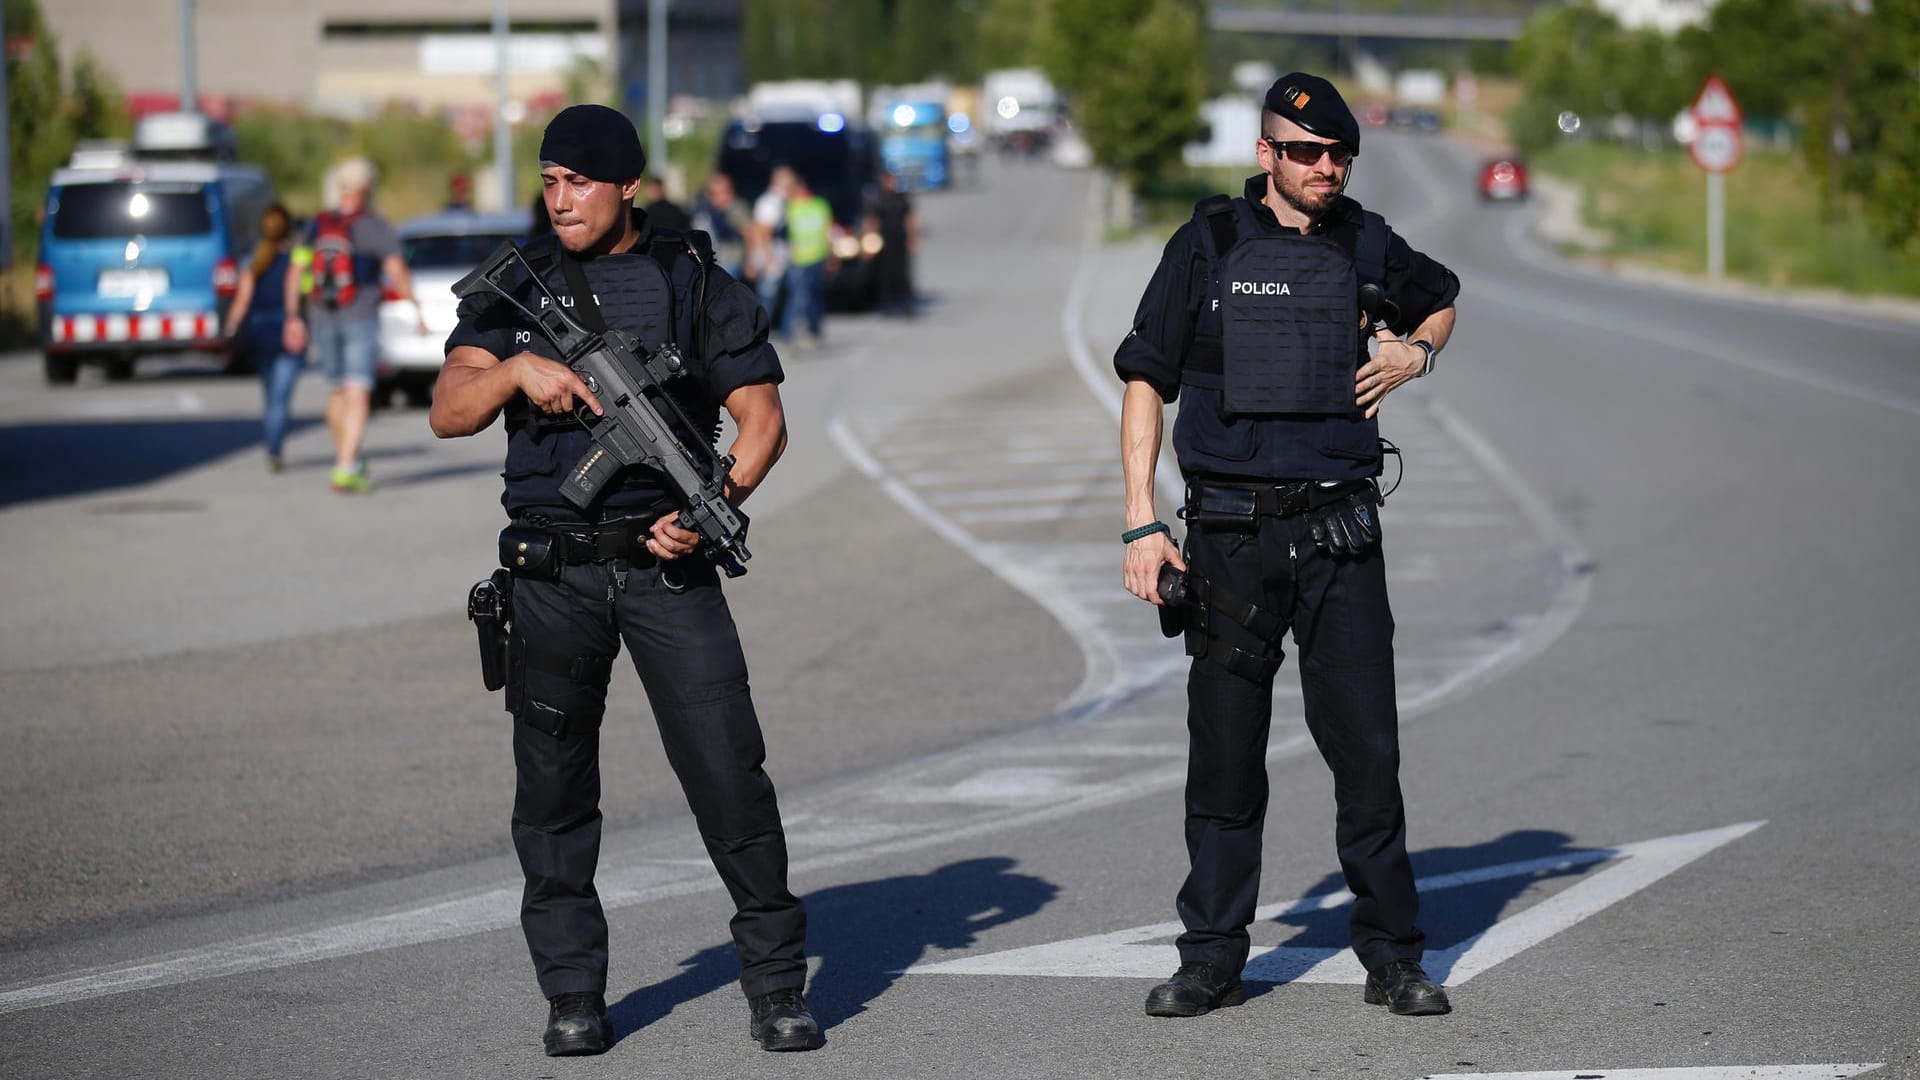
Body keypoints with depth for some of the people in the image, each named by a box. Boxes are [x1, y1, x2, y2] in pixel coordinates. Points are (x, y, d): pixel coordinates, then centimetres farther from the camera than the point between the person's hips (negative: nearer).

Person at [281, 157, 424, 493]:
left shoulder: (317, 226, 5)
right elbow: (397, 271, -16)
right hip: (361, 318, -5)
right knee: (357, 396, -9)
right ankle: (345, 470, -21)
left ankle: (348, 460, 33)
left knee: (337, 392, 20)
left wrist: (294, 318, 10)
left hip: (322, 318, 5)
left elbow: (296, 274, 5)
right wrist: (416, 309, -6)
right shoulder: (375, 227, -8)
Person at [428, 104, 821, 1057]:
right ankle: (572, 996, 14)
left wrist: (717, 506, -14)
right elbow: (448, 413, 1)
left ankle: (776, 987, 2)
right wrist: (517, 369, -18)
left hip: (667, 566, -2)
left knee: (729, 773, -7)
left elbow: (762, 416, 3)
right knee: (554, 789, 5)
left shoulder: (696, 285, 4)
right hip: (553, 576, 2)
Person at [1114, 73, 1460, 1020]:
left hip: (1339, 532, 1)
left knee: (1368, 747, -1)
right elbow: (1146, 379, 3)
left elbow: (1440, 297, 29)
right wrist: (1142, 523, -3)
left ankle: (1392, 957, 8)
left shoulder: (1364, 246, 7)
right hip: (1231, 533, -1)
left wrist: (1415, 353, 6)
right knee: (1224, 754, 4)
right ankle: (1211, 959, 13)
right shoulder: (1208, 247, 0)